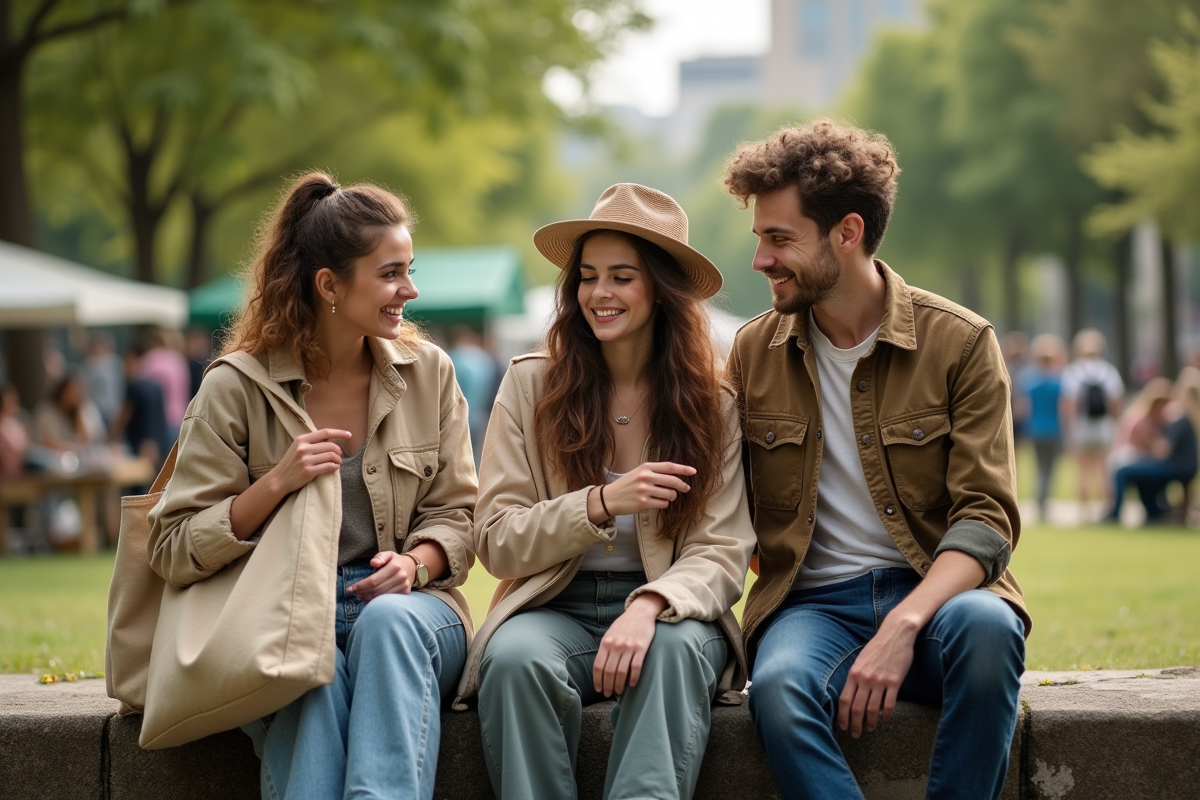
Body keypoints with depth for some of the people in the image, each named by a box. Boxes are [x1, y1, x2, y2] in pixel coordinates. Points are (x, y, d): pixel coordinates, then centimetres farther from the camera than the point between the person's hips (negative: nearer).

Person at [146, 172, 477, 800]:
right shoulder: (236, 389, -1)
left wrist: (414, 564, -12)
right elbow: (173, 552, -3)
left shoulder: (428, 373, 8)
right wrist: (275, 484, -16)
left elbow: (455, 513, 11)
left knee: (389, 619, -34)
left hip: (408, 610, 2)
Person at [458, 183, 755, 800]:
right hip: (554, 609, 0)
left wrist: (649, 606, -26)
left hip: (667, 609, 0)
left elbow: (722, 554, -4)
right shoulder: (530, 385, 4)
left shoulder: (713, 405, 4)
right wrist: (601, 504, -17)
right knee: (517, 658, -34)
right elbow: (496, 542, 0)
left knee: (675, 649, -35)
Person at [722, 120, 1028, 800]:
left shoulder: (961, 343, -1)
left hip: (935, 591, -1)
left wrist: (903, 624, -25)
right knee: (779, 687, -35)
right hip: (810, 603, 1)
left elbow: (986, 519, -8)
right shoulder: (754, 352, 10)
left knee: (987, 627, -37)